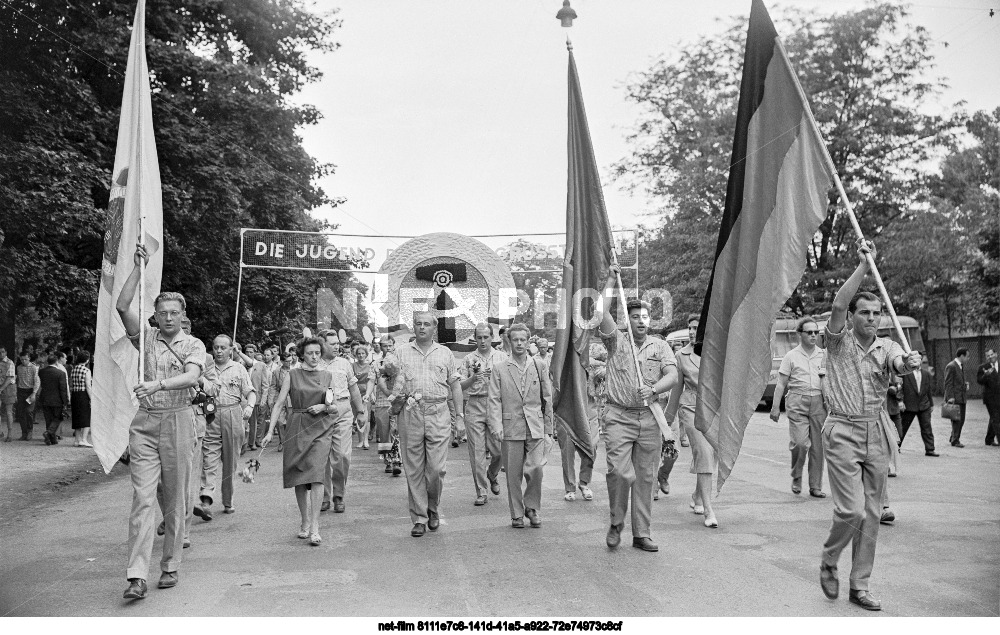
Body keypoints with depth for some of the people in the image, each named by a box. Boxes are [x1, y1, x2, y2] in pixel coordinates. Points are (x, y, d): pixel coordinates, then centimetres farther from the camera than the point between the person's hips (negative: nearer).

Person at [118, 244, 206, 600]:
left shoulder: (194, 345, 3)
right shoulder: (146, 337, 9)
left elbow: (191, 376, -15)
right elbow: (122, 306, -4)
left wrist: (159, 384, -31)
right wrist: (138, 267, -3)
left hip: (178, 421, -1)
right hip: (145, 422, 1)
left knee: (175, 500, 5)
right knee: (142, 497, -6)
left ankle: (171, 567, 16)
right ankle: (137, 576, -7)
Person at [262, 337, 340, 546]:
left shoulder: (327, 376, 8)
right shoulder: (292, 375, 5)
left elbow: (337, 406, 12)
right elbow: (279, 404, 2)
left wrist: (324, 407, -9)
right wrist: (270, 431, -5)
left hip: (321, 428, -1)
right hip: (297, 427, 1)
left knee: (316, 473, -15)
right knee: (299, 477, 5)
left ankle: (315, 527, -15)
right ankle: (304, 522, 23)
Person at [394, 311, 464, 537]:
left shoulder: (445, 353, 14)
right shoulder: (402, 352, 11)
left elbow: (454, 384, 15)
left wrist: (460, 411, 7)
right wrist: (396, 396, -13)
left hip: (438, 413, 0)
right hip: (410, 413, 0)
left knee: (436, 468, -3)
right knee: (413, 469, 3)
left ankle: (433, 509, 22)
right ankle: (419, 518, 12)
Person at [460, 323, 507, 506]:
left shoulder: (502, 357, 10)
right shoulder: (468, 359, 8)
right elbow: (461, 386, 2)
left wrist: (493, 376, -11)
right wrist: (474, 378, -17)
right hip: (474, 406, 0)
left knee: (498, 449, -1)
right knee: (477, 451, -2)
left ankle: (492, 476, 31)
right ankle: (481, 492, 6)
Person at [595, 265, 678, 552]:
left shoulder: (660, 346, 12)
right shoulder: (617, 341, 4)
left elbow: (673, 376, 0)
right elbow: (600, 314, -11)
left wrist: (653, 389, -20)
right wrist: (611, 281, -3)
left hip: (649, 419, 3)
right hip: (619, 417, -3)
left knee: (645, 478, 6)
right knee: (621, 472, -14)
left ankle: (641, 534, 16)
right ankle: (616, 524, 10)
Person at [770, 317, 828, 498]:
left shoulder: (824, 355, 11)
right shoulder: (791, 356, 2)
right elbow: (781, 383, 2)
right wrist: (775, 407, -2)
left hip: (819, 403, 3)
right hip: (797, 403, -3)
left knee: (818, 446, 2)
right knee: (800, 443, -13)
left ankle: (815, 486, 11)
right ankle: (796, 478, 13)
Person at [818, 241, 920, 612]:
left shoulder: (886, 346, 6)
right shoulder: (839, 341, -1)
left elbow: (898, 364, -16)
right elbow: (838, 305, -19)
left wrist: (908, 363, -40)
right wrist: (864, 265, -21)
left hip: (878, 434, 4)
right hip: (843, 432, -4)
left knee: (872, 514, 7)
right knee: (852, 510, -10)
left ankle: (860, 586, 19)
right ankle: (828, 562, 18)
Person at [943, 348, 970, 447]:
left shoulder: (962, 366, 15)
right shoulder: (951, 366, -13)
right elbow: (948, 383, -15)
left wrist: (965, 384, 7)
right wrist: (950, 397, -20)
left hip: (962, 397, 9)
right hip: (954, 398, -9)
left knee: (961, 419, 12)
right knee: (956, 420, -5)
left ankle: (953, 438, 23)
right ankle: (955, 440, 4)